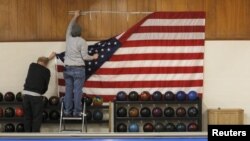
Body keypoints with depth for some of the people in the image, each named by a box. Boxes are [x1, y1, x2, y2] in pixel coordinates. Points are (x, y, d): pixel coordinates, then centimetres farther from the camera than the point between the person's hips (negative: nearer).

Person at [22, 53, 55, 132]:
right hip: (36, 95, -4)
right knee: (37, 117, 6)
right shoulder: (46, 71, 5)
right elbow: (45, 86, 5)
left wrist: (48, 58, 51)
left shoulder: (32, 66, 16)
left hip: (26, 93, 5)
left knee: (27, 116, 14)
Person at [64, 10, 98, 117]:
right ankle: (77, 112, 0)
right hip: (78, 69, -5)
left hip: (68, 68, 5)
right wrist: (93, 57, 10)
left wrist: (75, 17, 39)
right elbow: (84, 56, -9)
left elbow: (69, 27, 26)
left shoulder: (68, 38, 7)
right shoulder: (82, 41, -8)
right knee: (77, 91, -2)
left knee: (68, 90, 8)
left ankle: (67, 111, 10)